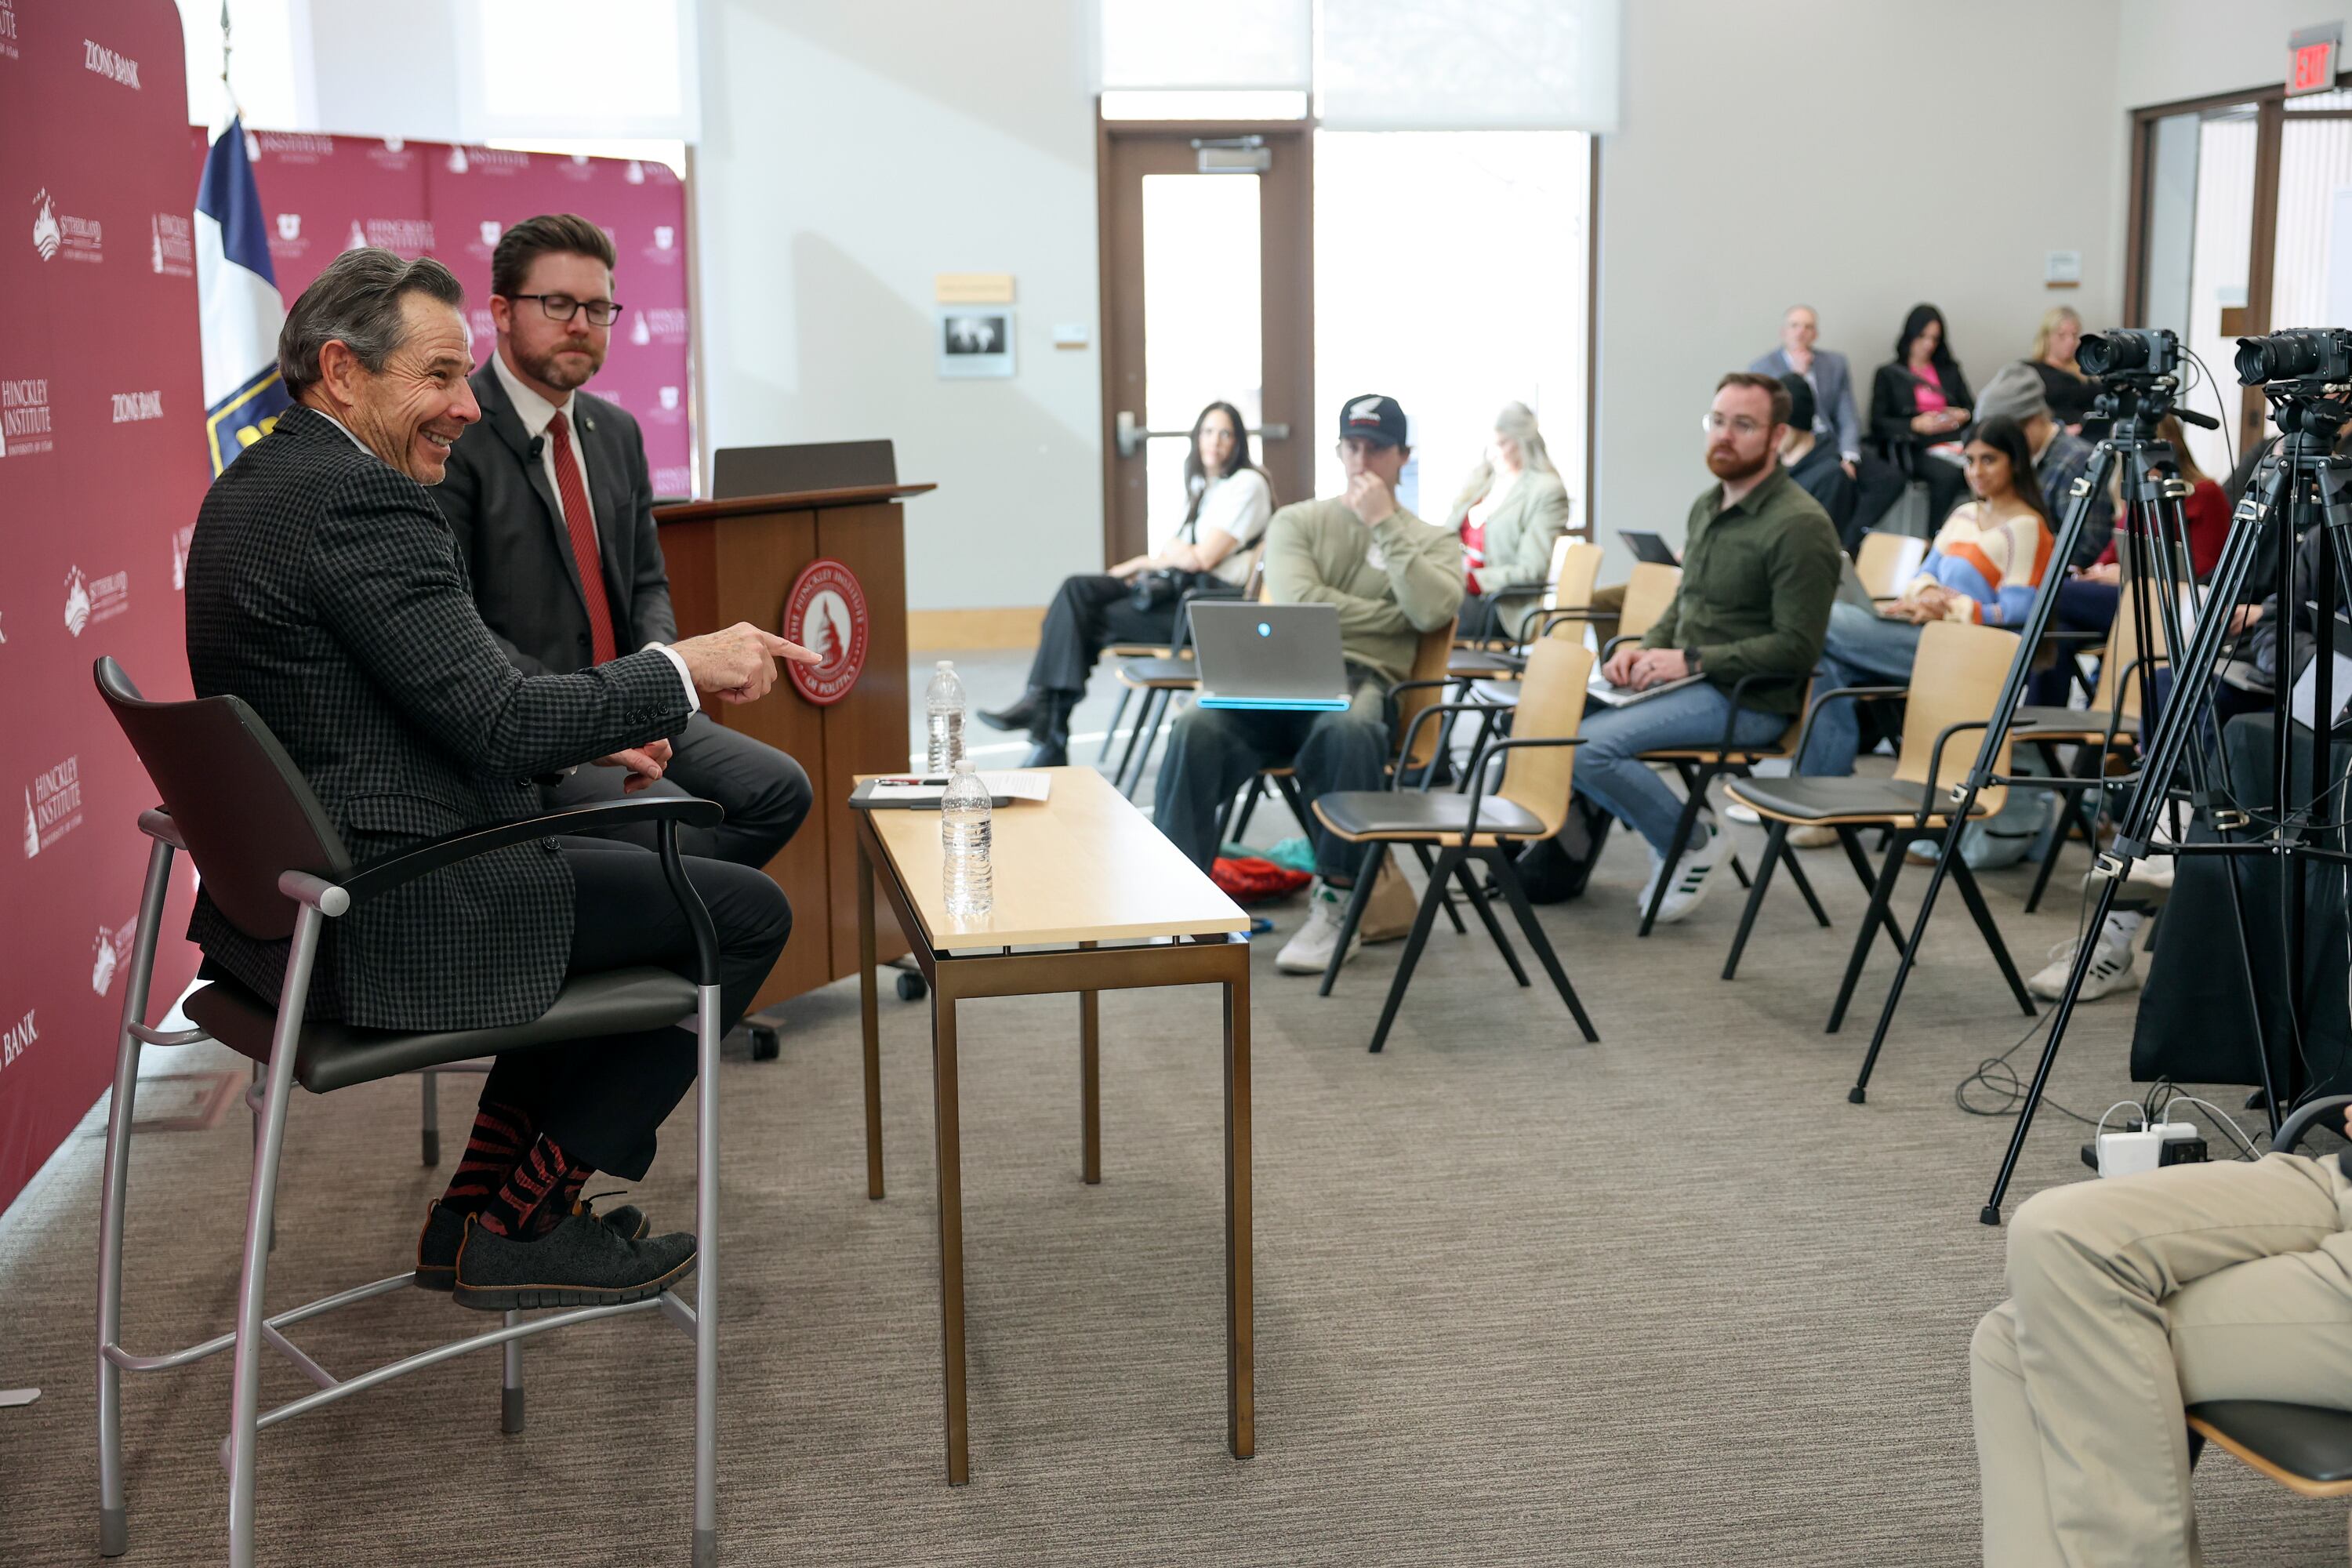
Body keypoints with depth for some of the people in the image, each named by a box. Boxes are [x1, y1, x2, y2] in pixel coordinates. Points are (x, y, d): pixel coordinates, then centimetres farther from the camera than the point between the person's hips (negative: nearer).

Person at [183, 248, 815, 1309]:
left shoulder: (254, 485, 13)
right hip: (389, 920, -11)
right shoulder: (362, 502, -20)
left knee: (653, 883, 29)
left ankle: (484, 1205, 27)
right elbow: (501, 723, -24)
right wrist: (684, 670, -13)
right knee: (745, 912, -1)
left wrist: (579, 734, 12)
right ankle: (519, 1225, 7)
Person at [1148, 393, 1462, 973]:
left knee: (1347, 730, -40)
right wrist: (1396, 618, 1)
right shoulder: (1297, 521, 19)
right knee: (1196, 728, -31)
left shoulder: (1432, 541, 18)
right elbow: (1301, 603, -1)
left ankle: (1335, 908, -28)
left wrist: (1385, 525, -1)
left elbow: (1434, 611, -6)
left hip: (1361, 683, -1)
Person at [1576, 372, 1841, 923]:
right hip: (1688, 681, 9)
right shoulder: (1706, 506, 14)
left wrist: (1691, 660, -19)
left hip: (1749, 701, -9)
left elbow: (1795, 648, -18)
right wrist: (1648, 650, 4)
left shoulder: (1799, 526, -14)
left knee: (1586, 745, -23)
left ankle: (1690, 845, -2)